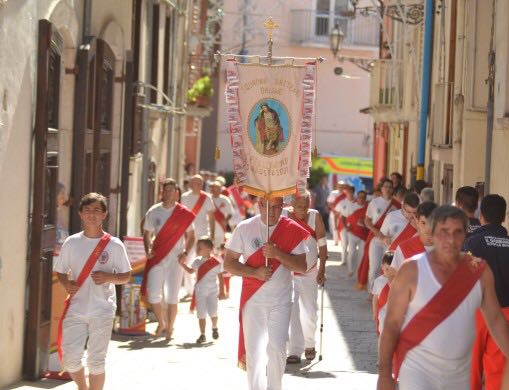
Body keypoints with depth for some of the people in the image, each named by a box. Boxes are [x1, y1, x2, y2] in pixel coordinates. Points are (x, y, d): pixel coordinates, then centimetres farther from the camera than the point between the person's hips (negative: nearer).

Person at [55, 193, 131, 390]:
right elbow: (60, 271, 11)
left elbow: (126, 276, 4)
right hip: (75, 309, 2)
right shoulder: (71, 243, 3)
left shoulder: (114, 245, -2)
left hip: (102, 311, -2)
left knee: (96, 360, 0)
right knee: (70, 358, -2)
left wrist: (108, 277, -15)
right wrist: (66, 284, -10)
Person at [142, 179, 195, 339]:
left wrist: (185, 252, -9)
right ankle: (161, 323, 22)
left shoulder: (184, 214, -1)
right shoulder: (153, 212, 4)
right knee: (152, 294, -3)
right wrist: (147, 249, -4)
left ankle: (169, 328, 14)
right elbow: (147, 234, 13)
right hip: (157, 259, 2)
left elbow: (190, 236, 6)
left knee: (172, 297, -1)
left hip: (175, 260, -2)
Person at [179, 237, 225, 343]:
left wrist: (222, 292, -5)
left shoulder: (216, 262, -9)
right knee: (201, 314, 1)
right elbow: (191, 271, 18)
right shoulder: (197, 261, 2)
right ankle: (202, 335, 5)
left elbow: (220, 278, -4)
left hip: (212, 291, -3)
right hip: (200, 292, 3)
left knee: (213, 313, 1)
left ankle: (214, 328, 30)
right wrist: (183, 264, 4)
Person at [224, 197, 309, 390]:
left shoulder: (292, 230, -2)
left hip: (281, 300, -1)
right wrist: (255, 273, -15)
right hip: (253, 299, 1)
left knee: (277, 348, -9)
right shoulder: (245, 228, -2)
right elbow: (228, 263, -1)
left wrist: (277, 254, -19)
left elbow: (302, 266, -5)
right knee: (253, 349, 1)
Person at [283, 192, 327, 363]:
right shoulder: (283, 216, -9)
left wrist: (322, 270, -6)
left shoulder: (315, 216, -5)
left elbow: (322, 244, -2)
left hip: (310, 272, 2)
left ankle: (309, 344, 32)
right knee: (291, 310, -12)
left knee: (310, 311, 9)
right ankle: (295, 351, -12)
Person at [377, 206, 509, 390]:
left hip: (460, 373, 4)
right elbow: (392, 324, -8)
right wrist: (385, 374, -10)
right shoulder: (412, 271, -11)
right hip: (418, 370, -4)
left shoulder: (479, 271, -1)